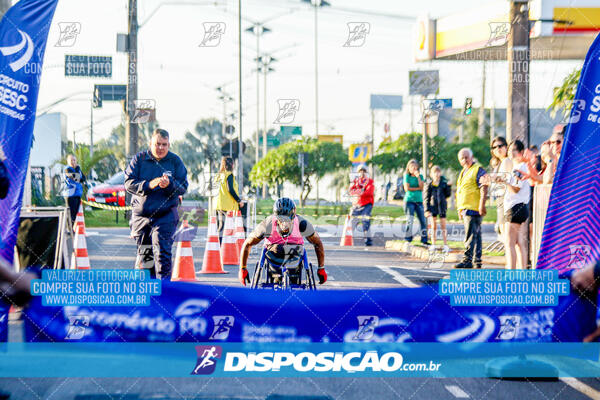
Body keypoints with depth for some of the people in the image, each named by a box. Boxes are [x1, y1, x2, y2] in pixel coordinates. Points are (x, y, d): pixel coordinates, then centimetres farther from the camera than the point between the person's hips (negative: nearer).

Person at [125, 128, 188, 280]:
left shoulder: (175, 161, 4)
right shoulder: (139, 159, 3)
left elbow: (183, 187, 0)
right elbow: (129, 183, -5)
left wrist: (170, 184, -21)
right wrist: (148, 185, -20)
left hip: (166, 215, -2)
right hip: (140, 214, 2)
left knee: (162, 249, -17)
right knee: (143, 252, 8)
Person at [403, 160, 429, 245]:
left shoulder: (420, 176, 11)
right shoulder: (407, 176, 2)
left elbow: (421, 187, -3)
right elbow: (407, 188, -7)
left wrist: (418, 177, -8)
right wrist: (417, 188, -4)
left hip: (419, 200, 3)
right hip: (409, 200, -3)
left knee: (423, 220, -1)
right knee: (410, 219, -8)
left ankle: (424, 239, 3)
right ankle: (408, 239, -5)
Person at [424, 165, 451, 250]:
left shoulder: (444, 183, 2)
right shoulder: (429, 184, 0)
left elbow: (448, 195, 3)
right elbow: (426, 198, 1)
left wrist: (449, 186, -11)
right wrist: (427, 210, -6)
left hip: (442, 206, 0)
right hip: (433, 207, 0)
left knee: (443, 227, 2)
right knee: (434, 227, 5)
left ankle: (445, 245, 6)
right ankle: (433, 245, 11)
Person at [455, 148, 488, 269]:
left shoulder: (478, 170, -7)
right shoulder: (463, 172, 22)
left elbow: (484, 188, -15)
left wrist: (482, 205, -23)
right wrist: (460, 209, 25)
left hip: (473, 208, -9)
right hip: (465, 208, 9)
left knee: (470, 235, -12)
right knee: (476, 235, 11)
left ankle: (467, 260, -16)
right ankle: (477, 261, 14)